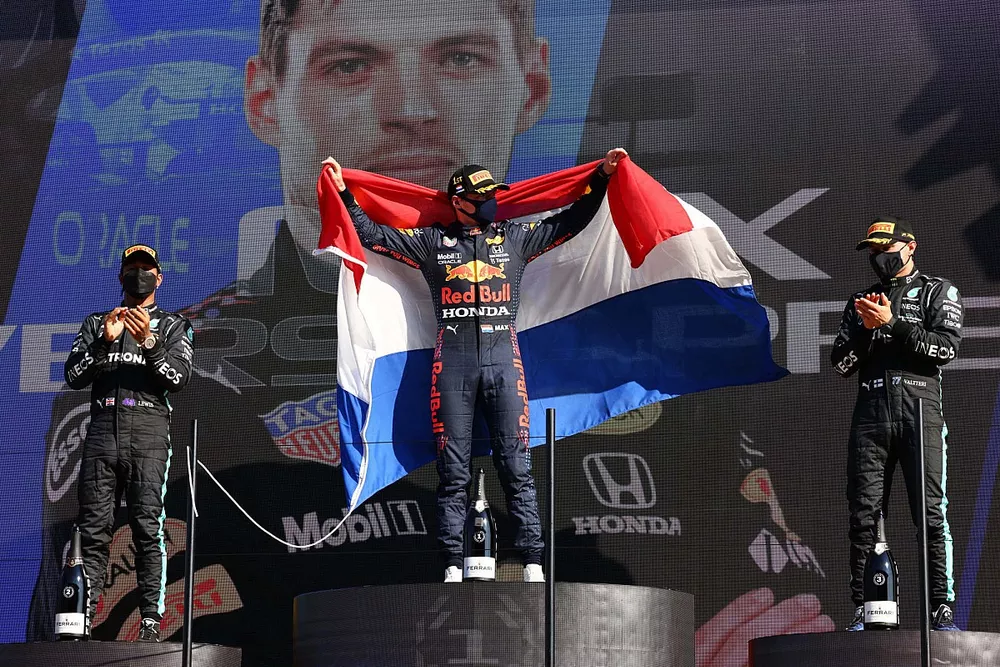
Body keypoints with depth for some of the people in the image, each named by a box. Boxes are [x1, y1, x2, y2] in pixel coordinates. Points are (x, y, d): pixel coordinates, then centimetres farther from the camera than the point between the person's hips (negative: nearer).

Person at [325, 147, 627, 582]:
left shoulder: (515, 238, 16)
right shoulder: (433, 243, 13)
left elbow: (571, 221, 19)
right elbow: (373, 235, 15)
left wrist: (601, 178, 13)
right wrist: (344, 193, 10)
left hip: (503, 361, 0)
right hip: (452, 363, 0)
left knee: (516, 467, -4)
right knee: (453, 472, -1)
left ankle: (532, 562, -6)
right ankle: (453, 565, -1)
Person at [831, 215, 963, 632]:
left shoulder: (938, 292, 13)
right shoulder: (862, 301, 23)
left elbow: (947, 347, -3)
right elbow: (841, 365, 16)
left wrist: (893, 323, -7)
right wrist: (865, 328, 0)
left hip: (920, 413, -3)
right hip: (870, 416, 3)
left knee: (932, 514, -11)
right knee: (864, 515, -4)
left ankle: (942, 607, -13)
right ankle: (864, 609, -3)